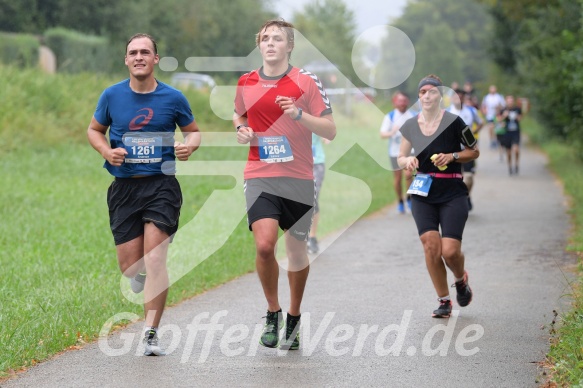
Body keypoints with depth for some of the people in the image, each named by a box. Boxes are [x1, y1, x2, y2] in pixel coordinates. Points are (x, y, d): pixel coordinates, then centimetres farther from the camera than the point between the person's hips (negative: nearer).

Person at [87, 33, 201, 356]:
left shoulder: (173, 98, 0)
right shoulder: (112, 96, 2)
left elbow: (193, 131, 14)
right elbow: (94, 130, 16)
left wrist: (189, 145, -9)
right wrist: (106, 150, -6)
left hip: (161, 185, -2)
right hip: (124, 187, 2)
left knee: (154, 259, -14)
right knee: (130, 266, 2)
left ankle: (151, 334, -9)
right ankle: (142, 274, 42)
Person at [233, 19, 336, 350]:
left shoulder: (307, 82, -3)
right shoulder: (246, 83, 7)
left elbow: (330, 131, -5)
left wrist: (299, 114, -20)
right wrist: (241, 130, 4)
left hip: (299, 178, -1)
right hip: (260, 176, 1)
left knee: (297, 249, 8)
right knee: (264, 244, -18)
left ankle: (294, 317, 29)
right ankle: (273, 312, 4)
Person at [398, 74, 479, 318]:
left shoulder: (453, 122, -6)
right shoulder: (410, 126, 5)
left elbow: (474, 152, 5)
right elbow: (400, 158, 16)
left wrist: (453, 156, -13)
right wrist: (407, 161, -7)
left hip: (452, 193, -3)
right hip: (423, 193, 3)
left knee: (450, 250, -12)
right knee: (431, 246, -10)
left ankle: (461, 281, 24)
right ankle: (444, 301, 4)